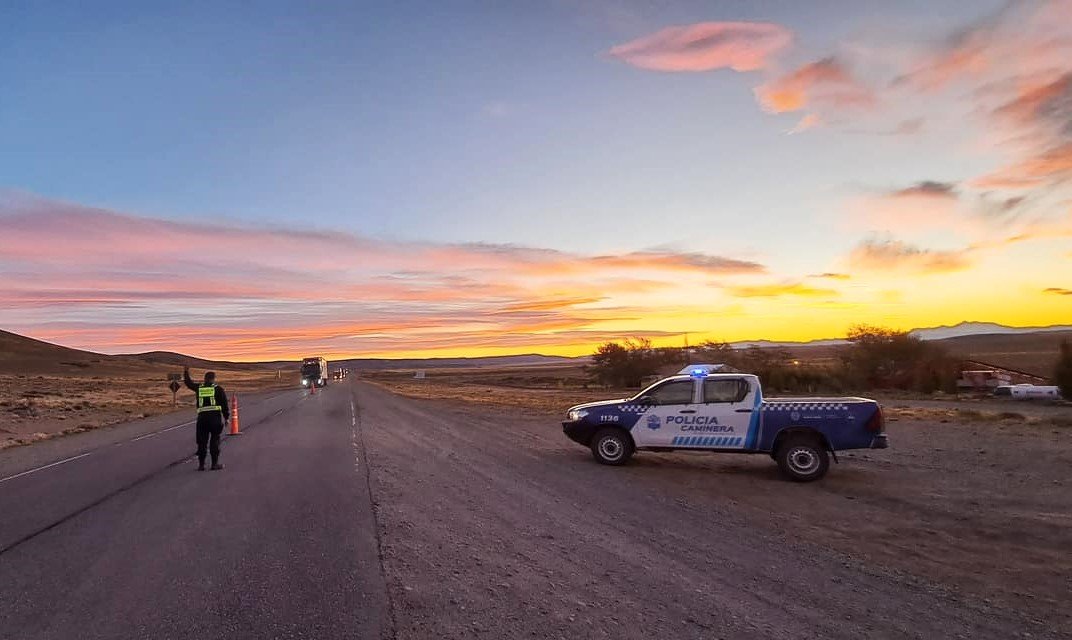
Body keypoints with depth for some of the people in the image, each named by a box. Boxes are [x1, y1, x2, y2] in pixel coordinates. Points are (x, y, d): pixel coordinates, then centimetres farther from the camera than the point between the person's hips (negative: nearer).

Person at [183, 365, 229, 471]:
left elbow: (189, 383, 32)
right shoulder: (218, 389, 3)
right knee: (215, 440, 3)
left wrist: (186, 372, 47)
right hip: (215, 417, -3)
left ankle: (201, 464, 12)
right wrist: (226, 417, 8)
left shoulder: (199, 388, 11)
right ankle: (215, 463, 3)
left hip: (202, 417, 3)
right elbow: (224, 404, 1)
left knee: (202, 441, 9)